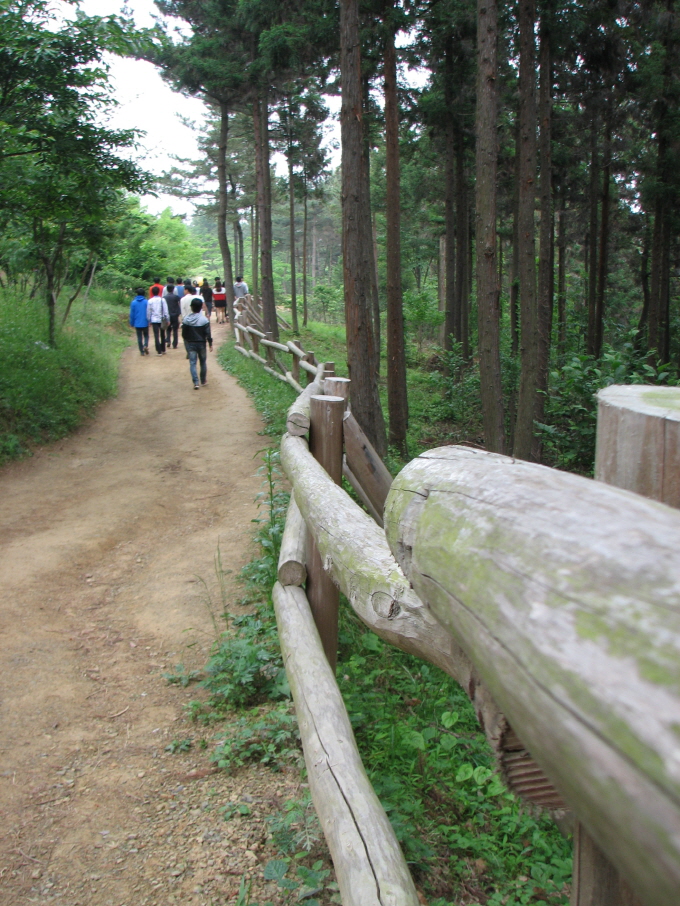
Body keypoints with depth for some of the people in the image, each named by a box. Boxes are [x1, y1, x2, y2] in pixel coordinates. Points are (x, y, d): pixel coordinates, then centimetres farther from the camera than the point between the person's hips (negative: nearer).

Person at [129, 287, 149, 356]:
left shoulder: (133, 302, -3)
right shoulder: (146, 302, -8)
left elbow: (132, 314, 1)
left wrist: (132, 323, 9)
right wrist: (149, 321, 4)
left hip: (137, 324, 1)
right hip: (145, 323, -1)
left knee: (139, 337, 8)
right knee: (146, 335, 14)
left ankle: (142, 351, 8)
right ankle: (146, 345, -11)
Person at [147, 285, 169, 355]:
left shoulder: (150, 301, -3)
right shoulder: (162, 300, -3)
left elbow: (148, 312, 1)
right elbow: (165, 310, -3)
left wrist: (149, 321, 10)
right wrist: (167, 320, 3)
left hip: (154, 320, -1)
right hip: (162, 320, 1)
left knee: (156, 335, 0)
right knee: (162, 335, 15)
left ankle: (159, 351, -7)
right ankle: (163, 350, 20)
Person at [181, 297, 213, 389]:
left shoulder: (186, 319, -6)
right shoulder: (204, 320, -11)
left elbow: (184, 334, 0)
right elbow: (208, 333, -10)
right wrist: (210, 343, 0)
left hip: (190, 344, 0)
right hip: (201, 343, 0)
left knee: (192, 363, 1)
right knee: (203, 362, 15)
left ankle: (196, 382, -9)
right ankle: (203, 381, 25)